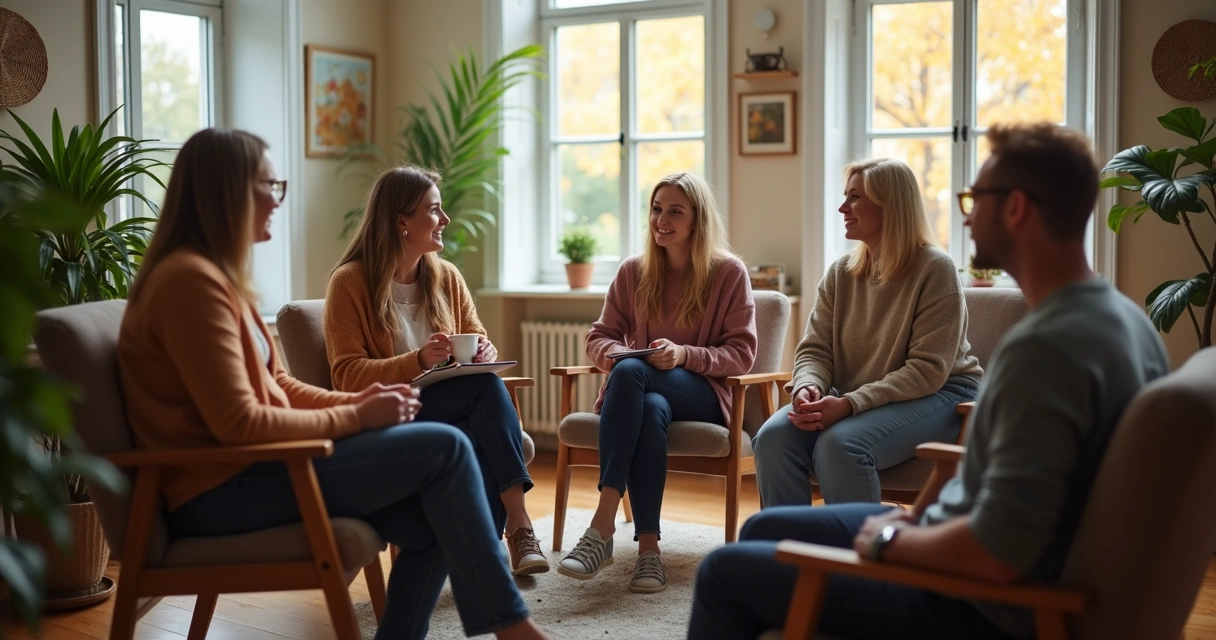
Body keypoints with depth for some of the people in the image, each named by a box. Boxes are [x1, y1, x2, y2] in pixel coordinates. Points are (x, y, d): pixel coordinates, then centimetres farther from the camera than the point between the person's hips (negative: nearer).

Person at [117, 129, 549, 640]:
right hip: (221, 490, -10)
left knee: (431, 527, -2)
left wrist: (357, 402, -1)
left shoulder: (216, 275, 14)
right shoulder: (190, 278, -18)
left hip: (248, 468, 10)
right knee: (444, 448, -13)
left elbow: (278, 386, 16)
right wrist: (355, 418, -14)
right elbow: (239, 424, -22)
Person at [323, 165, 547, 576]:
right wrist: (418, 361, -27)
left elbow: (478, 341, 14)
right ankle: (518, 524, -35)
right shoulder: (350, 281, -7)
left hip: (453, 409, 5)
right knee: (488, 386, -31)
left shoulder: (446, 276, 9)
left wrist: (484, 353, -13)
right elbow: (347, 376, -12)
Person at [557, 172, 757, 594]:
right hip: (644, 392, 3)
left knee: (631, 371, -36)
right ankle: (647, 547, -40)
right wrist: (613, 352, -15)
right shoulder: (633, 272, 9)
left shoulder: (729, 273, 1)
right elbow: (599, 336, 11)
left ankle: (603, 524, -43)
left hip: (702, 395, -3)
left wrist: (683, 354, -21)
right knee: (650, 410, -38)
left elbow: (742, 354, -3)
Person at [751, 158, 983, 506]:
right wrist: (808, 388, -18)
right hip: (853, 401, 6)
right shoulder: (841, 272, 8)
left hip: (937, 396, -5)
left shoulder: (934, 268, -11)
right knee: (773, 437, -22)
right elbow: (814, 350, 7)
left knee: (840, 444, -34)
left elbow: (928, 369, -16)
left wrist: (849, 404, -26)